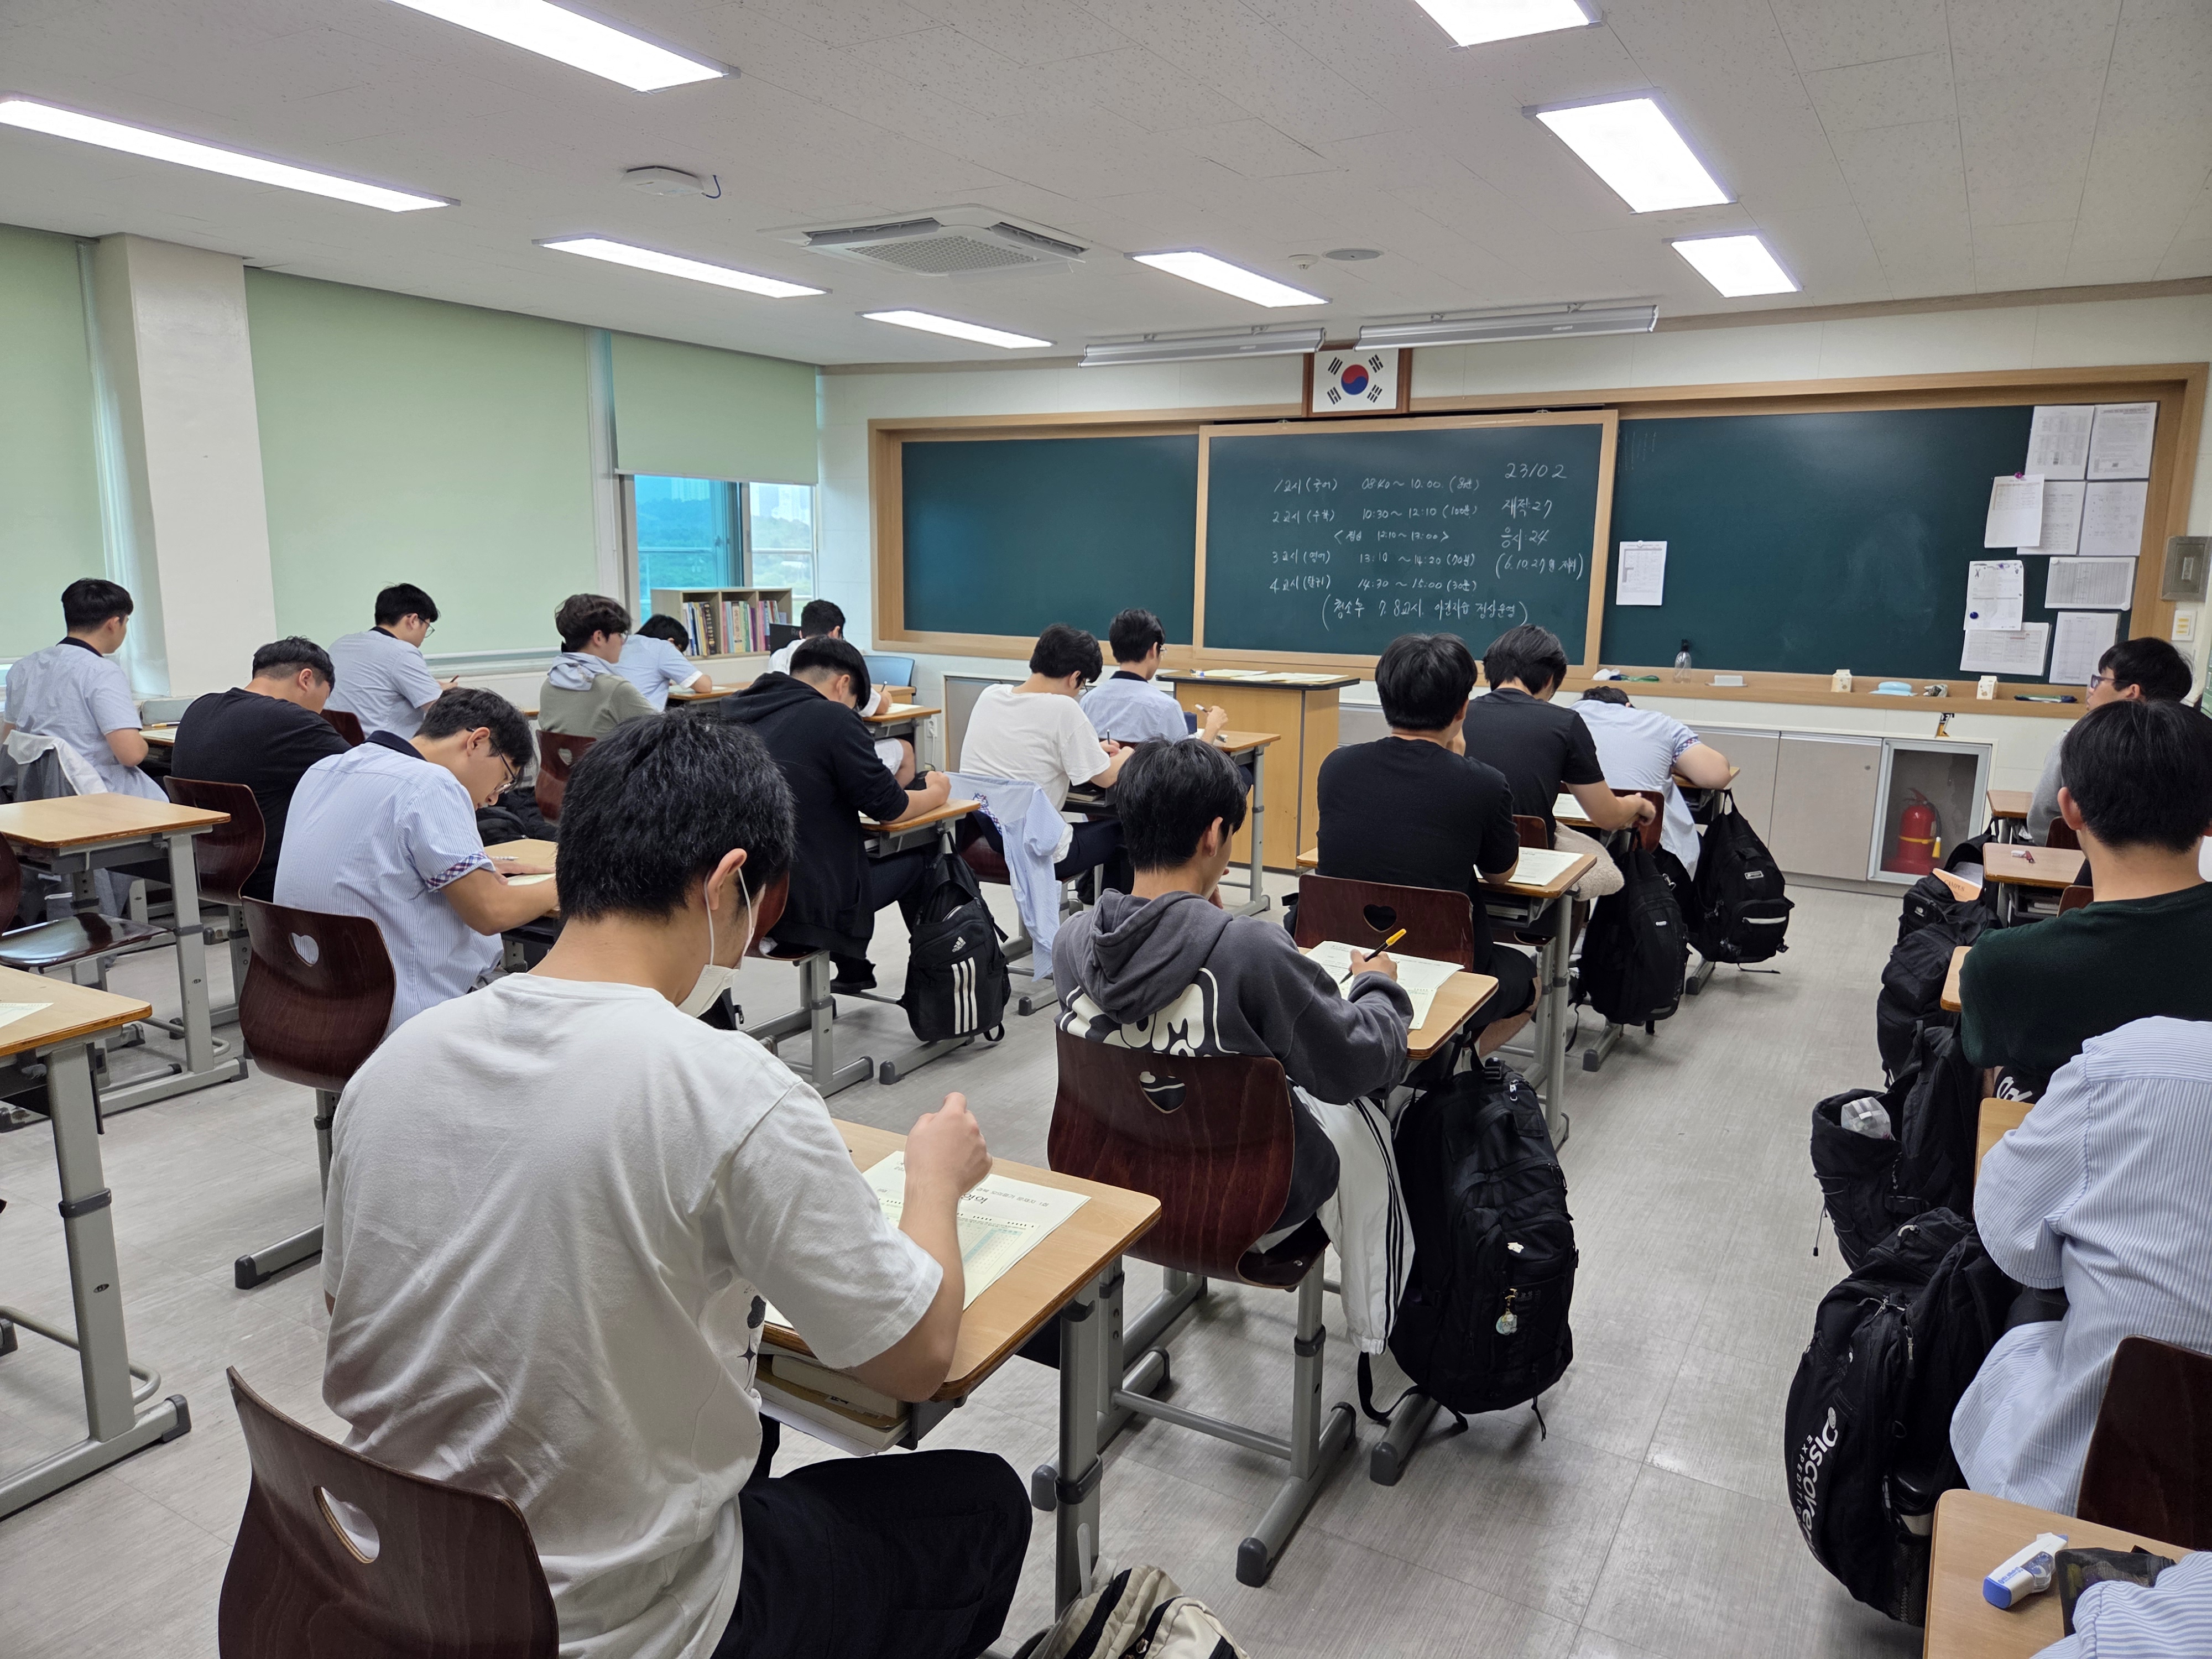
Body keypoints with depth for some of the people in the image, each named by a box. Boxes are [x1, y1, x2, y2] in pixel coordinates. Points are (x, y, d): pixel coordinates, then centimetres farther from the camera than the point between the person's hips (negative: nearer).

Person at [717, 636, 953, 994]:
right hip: (798, 912, -7)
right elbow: (890, 809, -3)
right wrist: (936, 792, 17)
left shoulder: (727, 710, 8)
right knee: (925, 856, 11)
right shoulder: (833, 719, -11)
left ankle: (853, 969, 40)